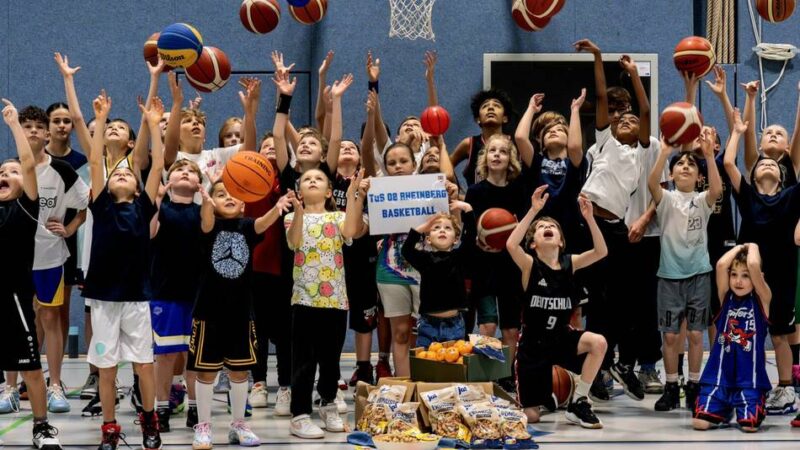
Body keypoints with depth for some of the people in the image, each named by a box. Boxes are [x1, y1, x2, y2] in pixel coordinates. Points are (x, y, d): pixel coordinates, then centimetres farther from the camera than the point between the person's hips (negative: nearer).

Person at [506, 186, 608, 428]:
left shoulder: (570, 262, -4)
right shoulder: (530, 264, -13)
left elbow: (601, 252, -19)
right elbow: (511, 245, -34)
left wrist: (589, 218, -31)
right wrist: (533, 211, -37)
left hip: (561, 336, 3)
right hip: (533, 342, -3)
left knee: (598, 343, -29)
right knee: (531, 417, -2)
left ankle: (578, 403, -11)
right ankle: (545, 397, 38)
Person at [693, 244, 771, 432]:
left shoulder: (762, 299, -1)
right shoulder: (726, 297, 6)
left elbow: (754, 265, -17)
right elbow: (721, 265, -10)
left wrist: (752, 247, 1)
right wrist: (738, 247, 4)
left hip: (750, 376, -2)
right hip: (719, 374, 2)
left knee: (750, 425, -16)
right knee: (700, 422, -12)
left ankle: (756, 407, 20)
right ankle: (724, 411, 23)